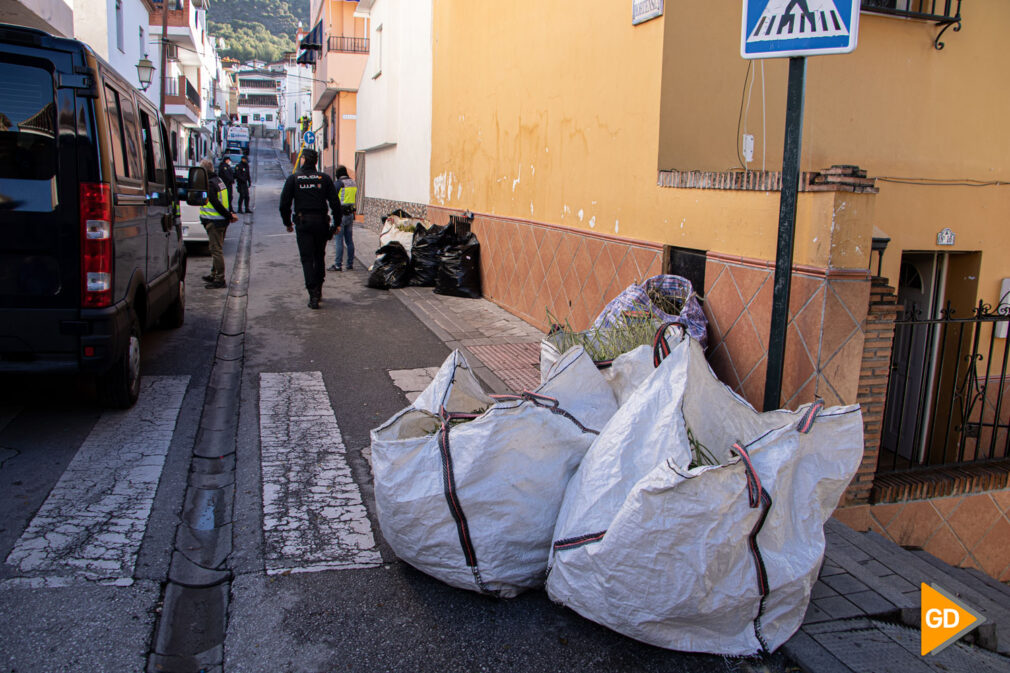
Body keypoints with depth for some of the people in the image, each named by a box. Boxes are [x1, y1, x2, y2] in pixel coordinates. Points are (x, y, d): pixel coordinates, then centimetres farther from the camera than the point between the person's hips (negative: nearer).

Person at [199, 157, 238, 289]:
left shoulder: (207, 184, -15)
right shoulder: (219, 180, 15)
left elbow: (216, 203, -21)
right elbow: (227, 200, 16)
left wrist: (229, 215, -15)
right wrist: (230, 214, 10)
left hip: (213, 222, -10)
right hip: (222, 220, 10)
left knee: (216, 249, -6)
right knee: (216, 249, 19)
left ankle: (219, 279, -4)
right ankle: (214, 274, 30)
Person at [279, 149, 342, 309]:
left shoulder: (293, 178, 0)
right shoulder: (324, 178, 2)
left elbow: (284, 204, -1)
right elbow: (335, 203, -1)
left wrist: (287, 223, 11)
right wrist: (337, 223, 6)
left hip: (303, 223, -1)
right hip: (321, 222, 2)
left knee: (307, 259, 0)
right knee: (319, 257, 16)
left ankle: (313, 295, -11)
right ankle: (318, 291, 25)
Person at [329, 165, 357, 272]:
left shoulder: (339, 183, -11)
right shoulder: (353, 183, 11)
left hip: (341, 214, -7)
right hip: (350, 213, 7)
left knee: (339, 240, -4)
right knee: (349, 240, 11)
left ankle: (337, 264, -4)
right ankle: (350, 263, 15)